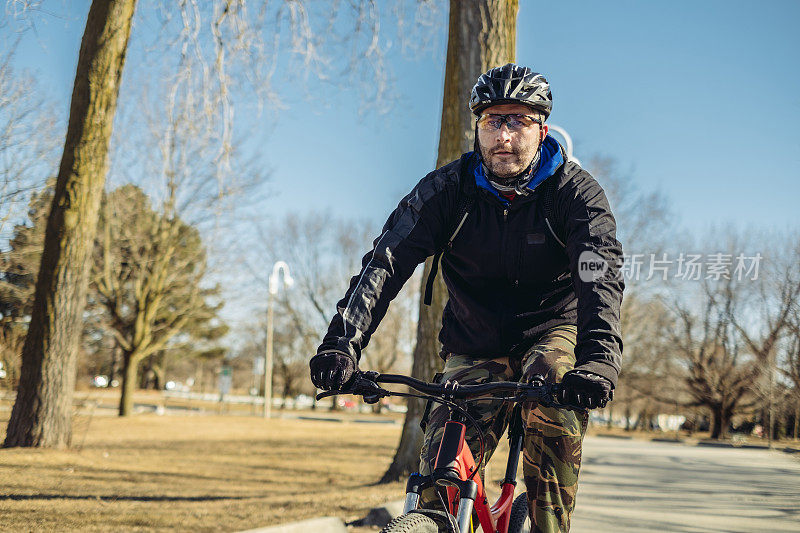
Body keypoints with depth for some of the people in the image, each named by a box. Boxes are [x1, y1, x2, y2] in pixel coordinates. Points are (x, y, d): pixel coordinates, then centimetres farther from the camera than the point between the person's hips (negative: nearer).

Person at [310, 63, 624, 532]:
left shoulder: (576, 191, -16)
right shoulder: (447, 189, -12)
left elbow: (600, 274, -32)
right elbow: (386, 261, -22)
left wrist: (599, 356, -52)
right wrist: (343, 343, -38)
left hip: (553, 330, -1)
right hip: (475, 348, 2)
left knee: (557, 400, -34)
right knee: (439, 483, -14)